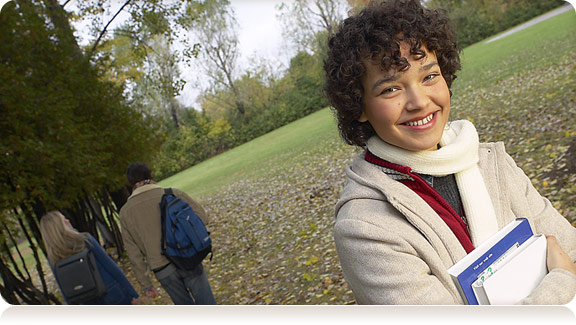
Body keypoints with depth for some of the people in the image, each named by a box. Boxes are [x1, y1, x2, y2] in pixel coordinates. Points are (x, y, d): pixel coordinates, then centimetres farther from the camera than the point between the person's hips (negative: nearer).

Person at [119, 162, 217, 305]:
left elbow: (134, 254, 2)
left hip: (162, 271, 2)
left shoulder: (125, 212, 1)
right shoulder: (173, 194, -4)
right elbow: (202, 217, -5)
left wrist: (146, 285, 9)